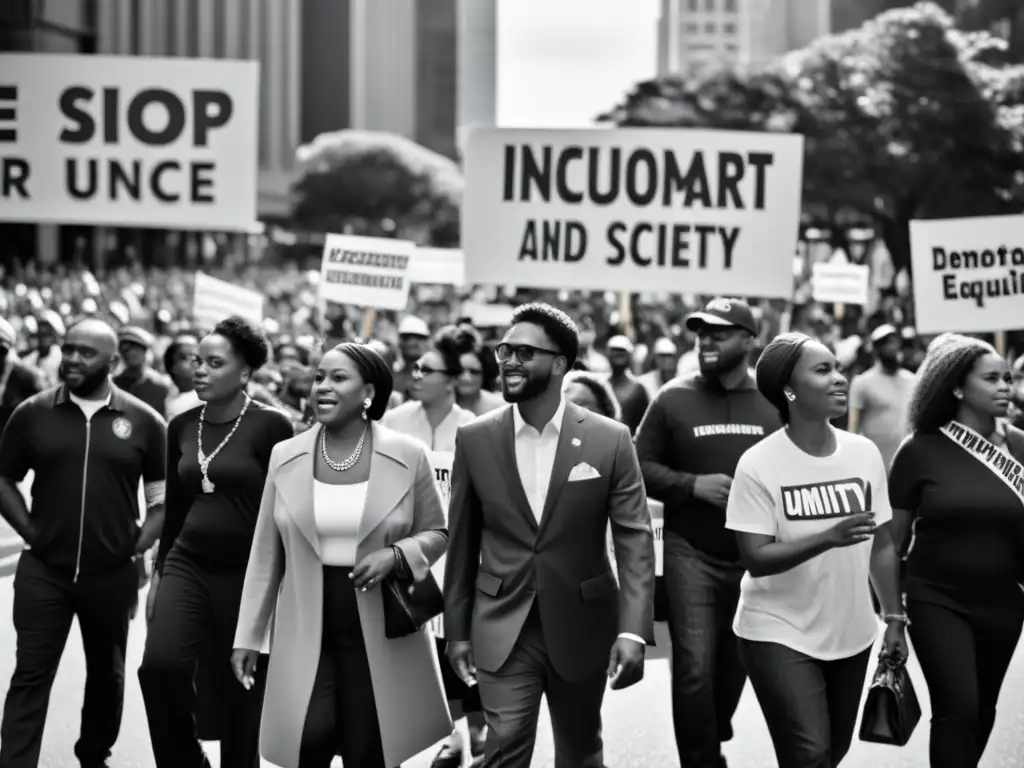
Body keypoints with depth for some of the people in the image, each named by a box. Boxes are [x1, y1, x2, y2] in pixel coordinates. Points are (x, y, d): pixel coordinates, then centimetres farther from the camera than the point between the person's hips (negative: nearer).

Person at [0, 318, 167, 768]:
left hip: (112, 575, 1)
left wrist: (138, 545, -5)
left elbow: (165, 496, 4)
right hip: (43, 571, -1)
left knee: (106, 675, 16)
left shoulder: (143, 422, -2)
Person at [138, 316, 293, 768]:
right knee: (159, 664, -16)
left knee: (236, 690, 4)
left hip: (246, 573, -4)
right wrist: (160, 573, 15)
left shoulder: (270, 426, -9)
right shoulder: (181, 426, 7)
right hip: (187, 564, 4)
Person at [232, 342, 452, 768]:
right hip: (306, 631, 1)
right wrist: (248, 636, 6)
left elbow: (437, 535, 6)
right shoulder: (285, 456, 3)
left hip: (380, 632, -1)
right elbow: (266, 554, 8)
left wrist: (396, 556, -15)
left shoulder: (408, 456, -3)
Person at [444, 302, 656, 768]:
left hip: (581, 628, 0)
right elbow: (462, 543, 5)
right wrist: (456, 629, 5)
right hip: (503, 630, 0)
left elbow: (635, 541, -8)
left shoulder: (609, 440, -6)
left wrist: (633, 630, -17)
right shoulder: (475, 440, -1)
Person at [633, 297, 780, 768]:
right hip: (692, 554, -2)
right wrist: (693, 485, -14)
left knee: (735, 666, 15)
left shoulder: (775, 401, 2)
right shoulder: (673, 399, -1)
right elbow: (641, 466, 0)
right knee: (694, 669, -10)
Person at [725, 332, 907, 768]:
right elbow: (755, 559, -19)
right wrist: (829, 537, -31)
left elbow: (882, 545, 7)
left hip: (851, 634, 5)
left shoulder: (865, 453, -1)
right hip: (779, 635, -5)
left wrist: (894, 619, 4)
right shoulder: (759, 464, -15)